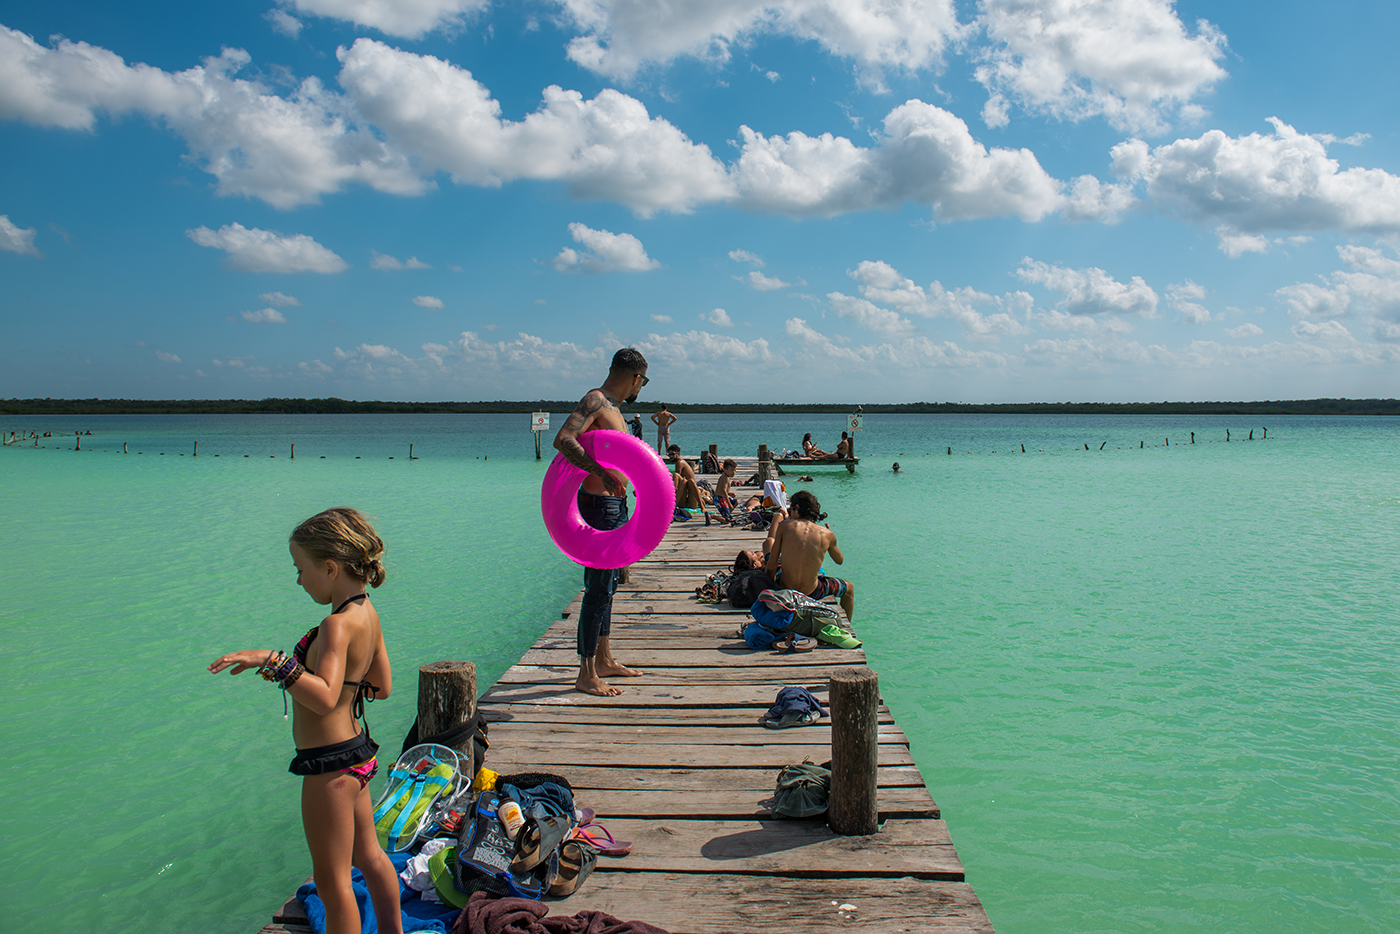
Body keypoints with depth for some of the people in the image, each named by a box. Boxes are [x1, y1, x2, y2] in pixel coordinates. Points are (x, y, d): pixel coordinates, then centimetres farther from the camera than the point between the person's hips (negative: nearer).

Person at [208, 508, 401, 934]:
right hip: (357, 752, 10)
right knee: (369, 856, 25)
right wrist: (300, 671, 15)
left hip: (330, 763, -10)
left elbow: (324, 698, -38)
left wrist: (272, 660, -38)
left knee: (332, 882, 6)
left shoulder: (338, 625, -24)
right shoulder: (368, 613, 3)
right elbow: (381, 686, 13)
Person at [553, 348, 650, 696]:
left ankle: (604, 659, 29)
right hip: (598, 504, -10)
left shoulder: (613, 407, 17)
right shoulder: (594, 401, -14)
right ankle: (586, 674, 1)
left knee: (607, 585, 17)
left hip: (616, 505, 10)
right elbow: (563, 440, -30)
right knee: (598, 589, -6)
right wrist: (603, 473, -36)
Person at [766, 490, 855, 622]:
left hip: (784, 588, 1)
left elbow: (771, 567, -7)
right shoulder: (828, 535, -7)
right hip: (811, 593, -1)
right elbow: (840, 560, 14)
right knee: (849, 588, 33)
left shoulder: (785, 525, -9)